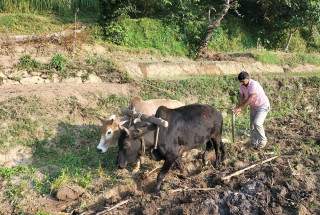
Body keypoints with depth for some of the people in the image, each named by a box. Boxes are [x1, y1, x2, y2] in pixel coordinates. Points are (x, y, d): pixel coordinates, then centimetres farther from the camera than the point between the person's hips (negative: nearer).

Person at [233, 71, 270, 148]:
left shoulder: (254, 84, -30)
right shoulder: (242, 85, -6)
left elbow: (250, 99, -32)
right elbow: (241, 97, -6)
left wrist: (240, 108, -30)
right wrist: (238, 108, -20)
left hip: (263, 106, -8)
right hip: (253, 107, 8)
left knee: (257, 123, -21)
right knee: (252, 126, 10)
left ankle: (263, 141, 0)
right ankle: (255, 142, 25)